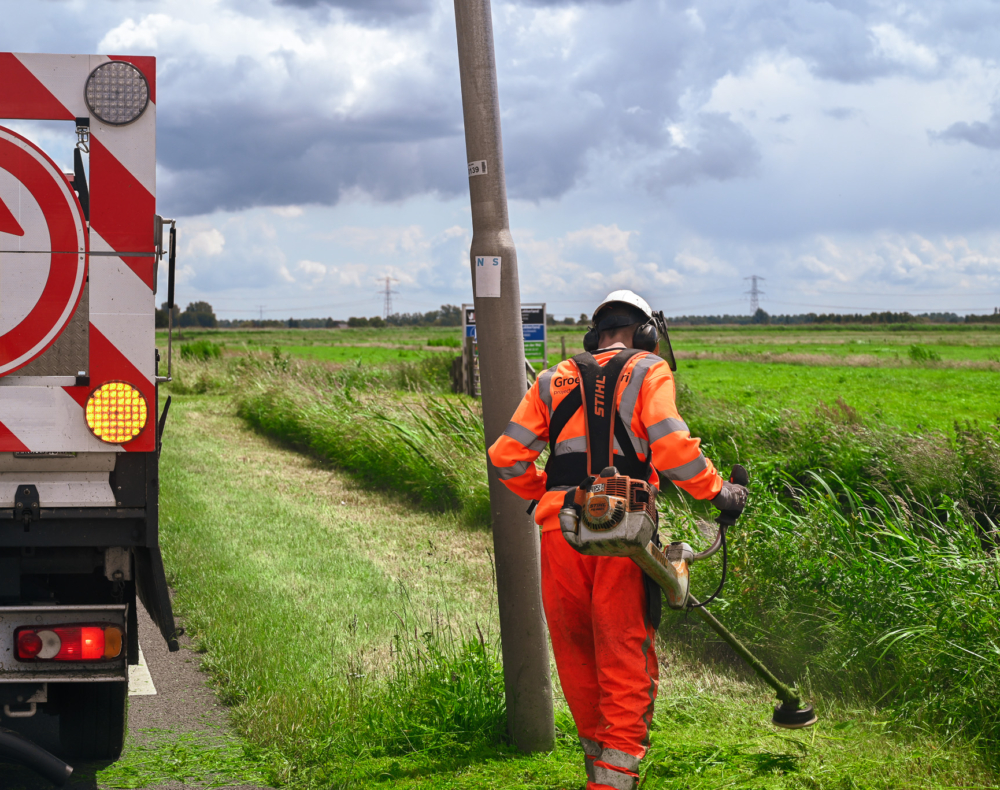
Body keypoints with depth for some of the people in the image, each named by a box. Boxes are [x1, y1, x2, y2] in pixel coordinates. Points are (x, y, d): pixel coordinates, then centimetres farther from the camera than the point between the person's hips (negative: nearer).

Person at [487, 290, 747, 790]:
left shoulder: (553, 381, 20)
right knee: (626, 664, 2)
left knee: (576, 655, 17)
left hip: (559, 531, 4)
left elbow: (506, 458, 14)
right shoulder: (648, 372, 9)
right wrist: (718, 491, 5)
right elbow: (671, 446, -7)